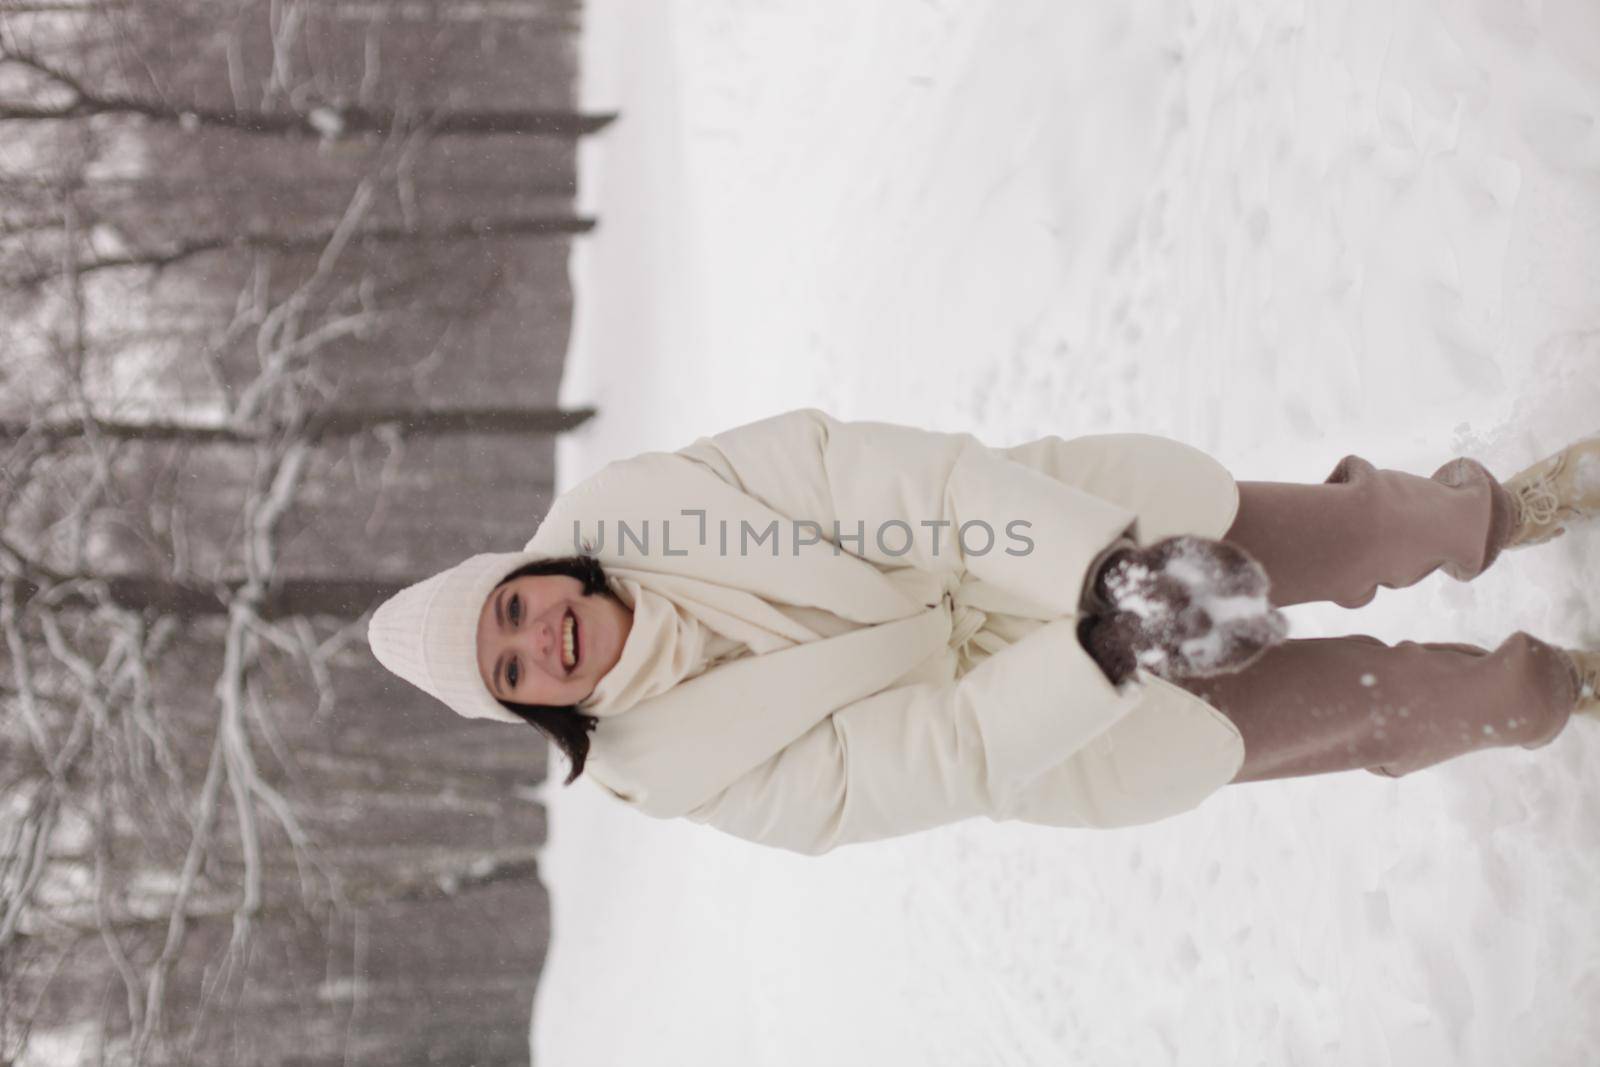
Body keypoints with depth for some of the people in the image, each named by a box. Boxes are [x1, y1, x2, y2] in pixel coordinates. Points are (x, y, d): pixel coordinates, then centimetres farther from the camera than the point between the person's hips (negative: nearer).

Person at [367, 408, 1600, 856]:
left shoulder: (645, 499, -19)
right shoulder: (701, 773, -19)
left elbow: (875, 475, -25)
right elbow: (926, 760, -24)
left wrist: (1097, 556, -34)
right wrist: (1100, 651, -36)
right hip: (1021, 704, -1)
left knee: (1377, 537, 8)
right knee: (1377, 702, 5)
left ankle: (1489, 514, 43)